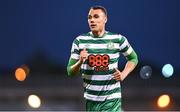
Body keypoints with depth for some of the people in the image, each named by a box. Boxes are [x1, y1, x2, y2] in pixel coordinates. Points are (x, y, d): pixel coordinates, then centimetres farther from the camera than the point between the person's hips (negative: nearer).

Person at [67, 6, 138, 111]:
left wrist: (123, 74, -1)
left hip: (112, 99, -2)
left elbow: (133, 58, 14)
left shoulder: (118, 39, -2)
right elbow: (70, 72, 1)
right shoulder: (79, 41, 0)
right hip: (91, 100, 2)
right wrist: (80, 62, -19)